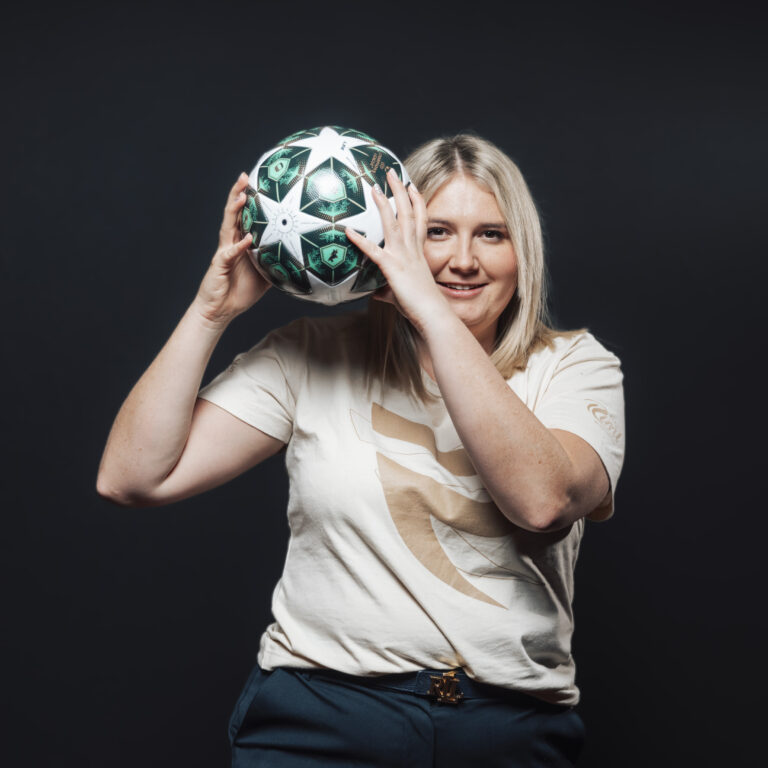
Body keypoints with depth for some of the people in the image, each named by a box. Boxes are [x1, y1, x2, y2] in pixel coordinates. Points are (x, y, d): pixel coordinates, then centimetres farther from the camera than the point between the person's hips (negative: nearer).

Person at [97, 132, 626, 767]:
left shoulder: (576, 365, 7)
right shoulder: (314, 355, 7)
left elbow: (542, 501, -16)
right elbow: (132, 478, 1)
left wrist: (432, 310, -16)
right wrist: (212, 310, -5)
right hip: (318, 713, -1)